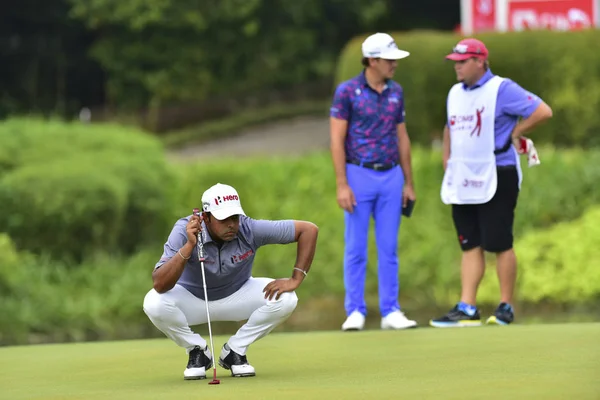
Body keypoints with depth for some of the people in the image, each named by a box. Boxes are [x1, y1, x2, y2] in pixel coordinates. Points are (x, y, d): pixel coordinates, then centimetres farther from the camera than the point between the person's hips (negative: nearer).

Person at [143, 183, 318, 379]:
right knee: (154, 303, -33)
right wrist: (189, 246, -49)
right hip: (192, 300, -1)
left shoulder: (250, 229, -27)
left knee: (285, 298, -24)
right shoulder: (184, 231, -30)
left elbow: (309, 229, -20)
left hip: (237, 296, 1)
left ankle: (234, 351, -2)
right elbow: (159, 285, -39)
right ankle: (198, 352, -4)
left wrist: (295, 280, -24)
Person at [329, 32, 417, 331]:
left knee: (389, 248, 5)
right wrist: (341, 185, -14)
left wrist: (408, 182, 12)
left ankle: (390, 312, 9)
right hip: (359, 176, -4)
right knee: (355, 249, -1)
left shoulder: (396, 92, 8)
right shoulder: (347, 91, -7)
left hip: (391, 177, 4)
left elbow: (402, 137, 14)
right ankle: (355, 312, 5)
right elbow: (337, 139, -8)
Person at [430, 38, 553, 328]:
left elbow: (543, 111, -17)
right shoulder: (455, 93, 13)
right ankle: (467, 309, 4)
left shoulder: (502, 89, -11)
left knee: (500, 244, -3)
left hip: (496, 178, -7)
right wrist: (447, 161, 13)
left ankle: (506, 307, 6)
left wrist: (515, 133, -8)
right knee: (470, 245, 6)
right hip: (463, 181, 7)